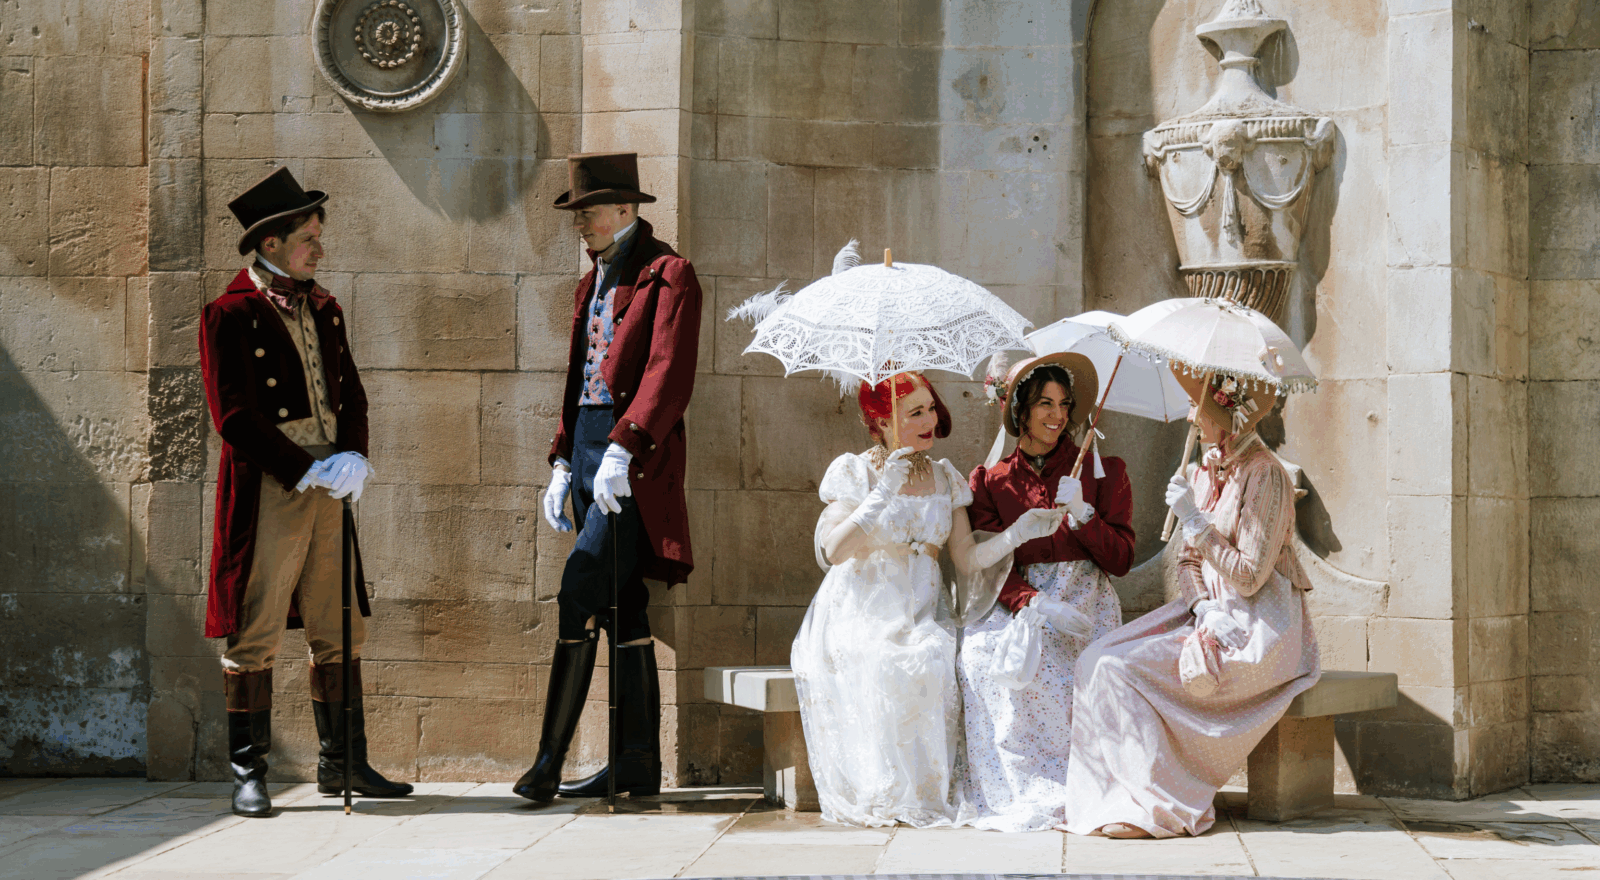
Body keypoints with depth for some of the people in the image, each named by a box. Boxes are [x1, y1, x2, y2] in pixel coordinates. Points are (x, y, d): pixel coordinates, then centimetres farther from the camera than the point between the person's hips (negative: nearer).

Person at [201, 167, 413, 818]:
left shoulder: (323, 309, 15)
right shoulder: (230, 315, -6)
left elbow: (351, 393, 17)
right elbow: (235, 419, -11)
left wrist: (353, 458, -2)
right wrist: (309, 471, -15)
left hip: (328, 493, 7)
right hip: (266, 495, -7)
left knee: (340, 634, 9)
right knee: (255, 637, -3)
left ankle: (343, 765, 18)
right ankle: (248, 774, 4)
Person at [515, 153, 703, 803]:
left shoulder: (667, 275, -6)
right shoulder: (592, 285, 21)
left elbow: (669, 375, -17)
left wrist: (622, 448, -25)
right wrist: (562, 462, 16)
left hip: (635, 458, -9)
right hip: (589, 451, 9)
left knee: (581, 588, -16)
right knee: (619, 608, 8)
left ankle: (551, 758, -15)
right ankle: (637, 762, 11)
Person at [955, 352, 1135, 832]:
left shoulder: (1104, 471, 8)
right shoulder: (990, 480, 10)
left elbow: (1121, 559, 3)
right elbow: (992, 562, 0)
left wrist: (1081, 515, -14)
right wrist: (1035, 604, -19)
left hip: (1084, 599, -1)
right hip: (1016, 599, 1)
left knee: (1051, 665, -32)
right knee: (983, 651, -31)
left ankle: (1055, 793, -17)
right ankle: (1021, 790, -21)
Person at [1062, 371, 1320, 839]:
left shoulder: (1264, 474, -13)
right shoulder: (1205, 471, 13)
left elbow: (1249, 576, -17)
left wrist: (1195, 520, -17)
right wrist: (1203, 606, -5)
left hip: (1256, 631, -8)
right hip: (1212, 617, 8)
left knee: (1119, 669, -22)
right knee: (1097, 660, -13)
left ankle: (1163, 805, -15)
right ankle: (1118, 797, -15)